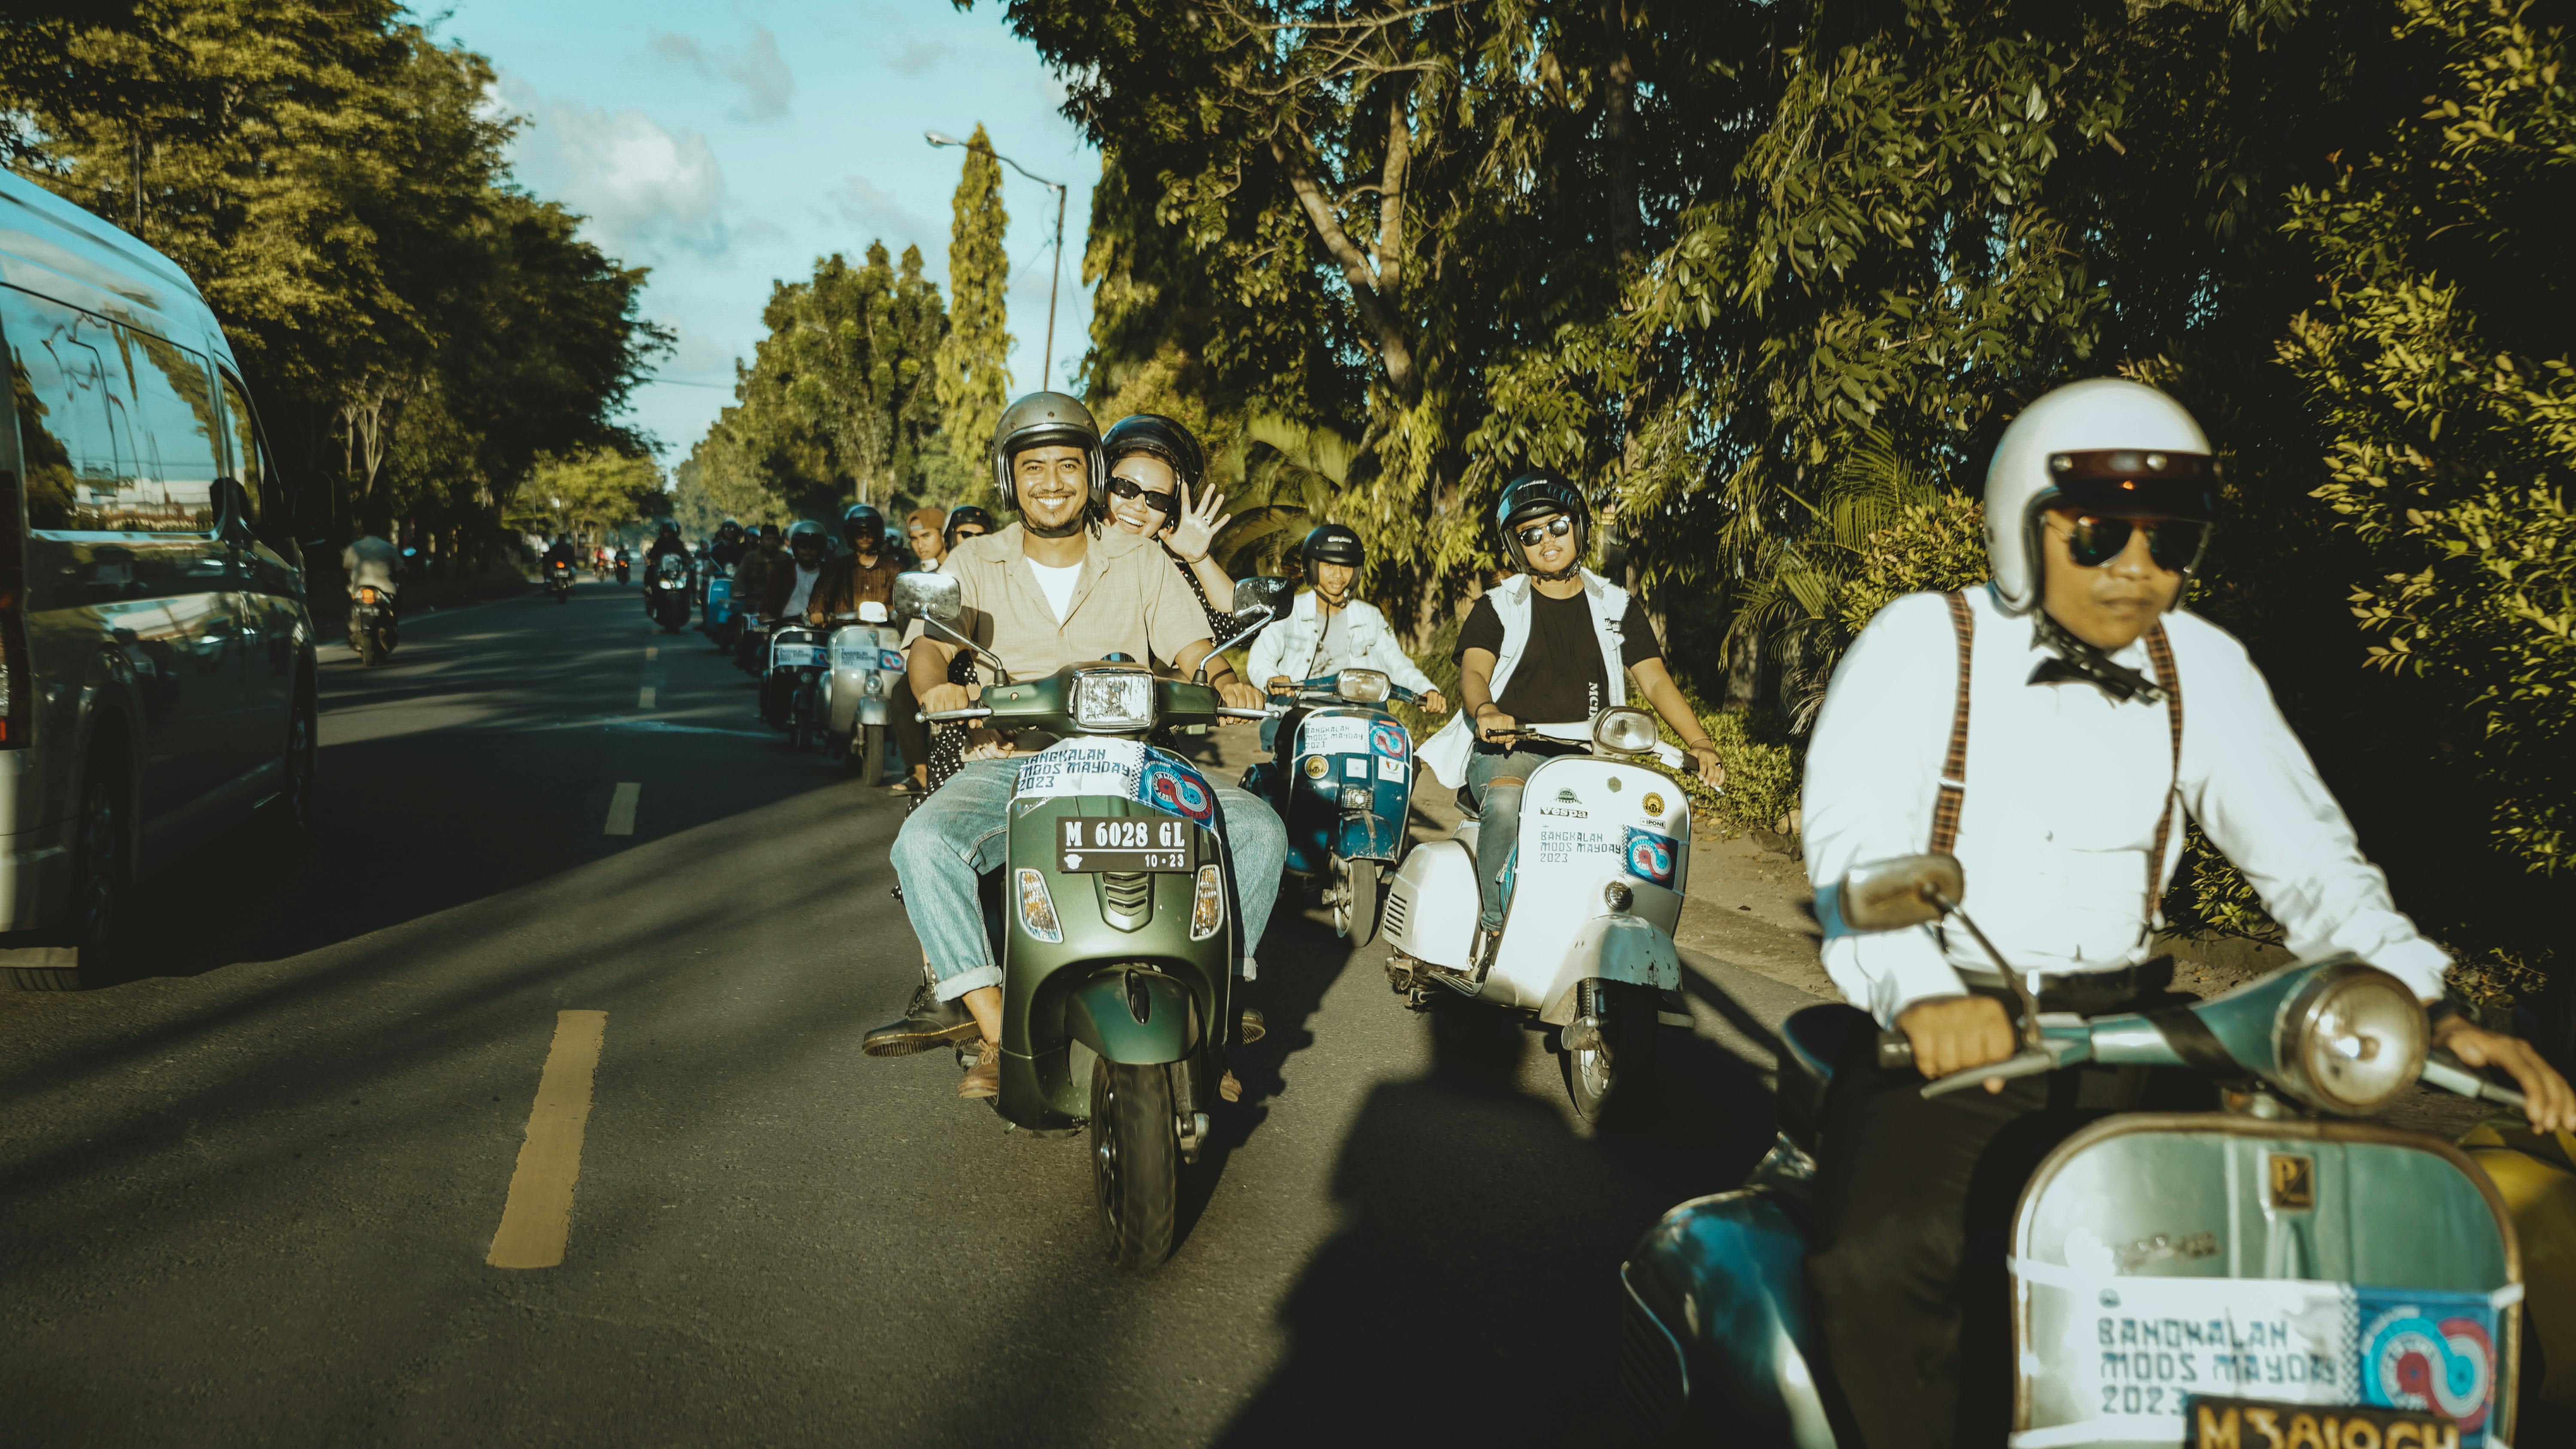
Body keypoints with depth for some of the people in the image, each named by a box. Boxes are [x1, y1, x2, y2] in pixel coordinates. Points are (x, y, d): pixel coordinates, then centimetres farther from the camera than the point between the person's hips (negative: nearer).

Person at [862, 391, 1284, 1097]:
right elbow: (931, 643, -2)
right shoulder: (976, 564, 12)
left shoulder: (1139, 562, 13)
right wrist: (936, 686, -26)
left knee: (1257, 828, -22)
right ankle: (997, 1033, -26)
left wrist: (1228, 682, -19)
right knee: (923, 841, -32)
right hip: (1011, 766, -1)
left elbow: (1194, 648, 6)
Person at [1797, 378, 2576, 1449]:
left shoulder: (2202, 666, 9)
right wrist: (1923, 994, -37)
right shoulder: (1923, 643, -4)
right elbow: (1852, 838, -18)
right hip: (1948, 1041, -4)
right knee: (1885, 1260, -30)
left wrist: (2421, 1003, -17)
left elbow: (2303, 849, 2)